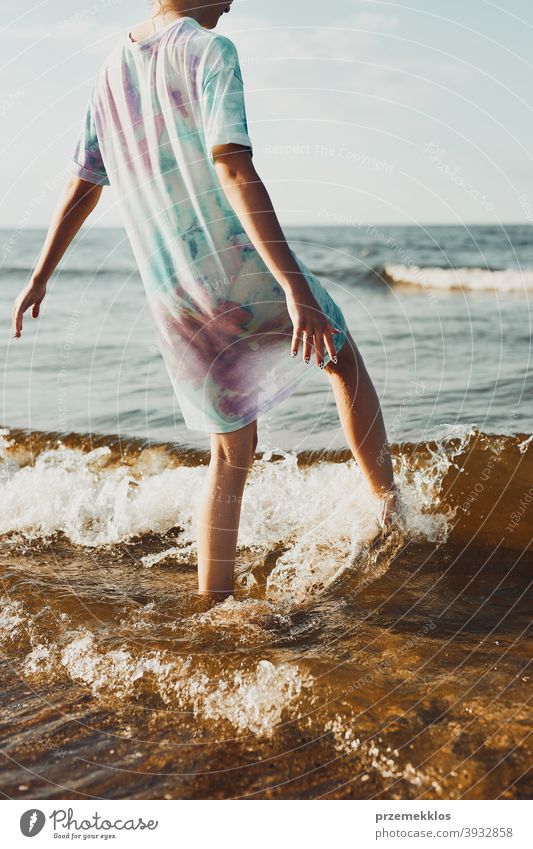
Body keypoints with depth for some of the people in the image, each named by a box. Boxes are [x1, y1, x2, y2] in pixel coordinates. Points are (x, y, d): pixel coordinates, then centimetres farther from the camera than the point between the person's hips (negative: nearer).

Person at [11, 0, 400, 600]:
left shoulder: (111, 71, 11)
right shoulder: (209, 50, -10)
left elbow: (82, 187, 15)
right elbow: (234, 171, -23)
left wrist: (40, 278, 25)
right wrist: (294, 285, -28)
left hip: (172, 299, 5)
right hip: (246, 270, -5)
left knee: (231, 452, 15)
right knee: (342, 356, 23)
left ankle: (212, 602, 13)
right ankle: (390, 507, 26)